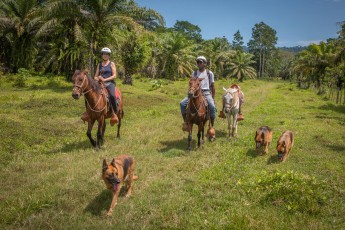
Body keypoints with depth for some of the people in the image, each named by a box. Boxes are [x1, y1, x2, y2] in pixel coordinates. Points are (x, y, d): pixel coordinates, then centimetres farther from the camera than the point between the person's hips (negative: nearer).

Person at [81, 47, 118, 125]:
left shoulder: (112, 64, 6)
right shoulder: (99, 65, 17)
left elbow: (114, 75, -5)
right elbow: (95, 76, 17)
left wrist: (105, 79, -15)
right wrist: (96, 78, -8)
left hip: (110, 83, -4)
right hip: (100, 83, 4)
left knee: (112, 95, -35)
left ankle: (114, 113, -25)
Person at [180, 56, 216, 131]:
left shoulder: (209, 73, 7)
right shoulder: (194, 73, 12)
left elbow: (213, 87, 9)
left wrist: (213, 98, 2)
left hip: (206, 93, -2)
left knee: (212, 107, -31)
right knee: (182, 103, -19)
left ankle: (211, 127, -17)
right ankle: (185, 122, -3)